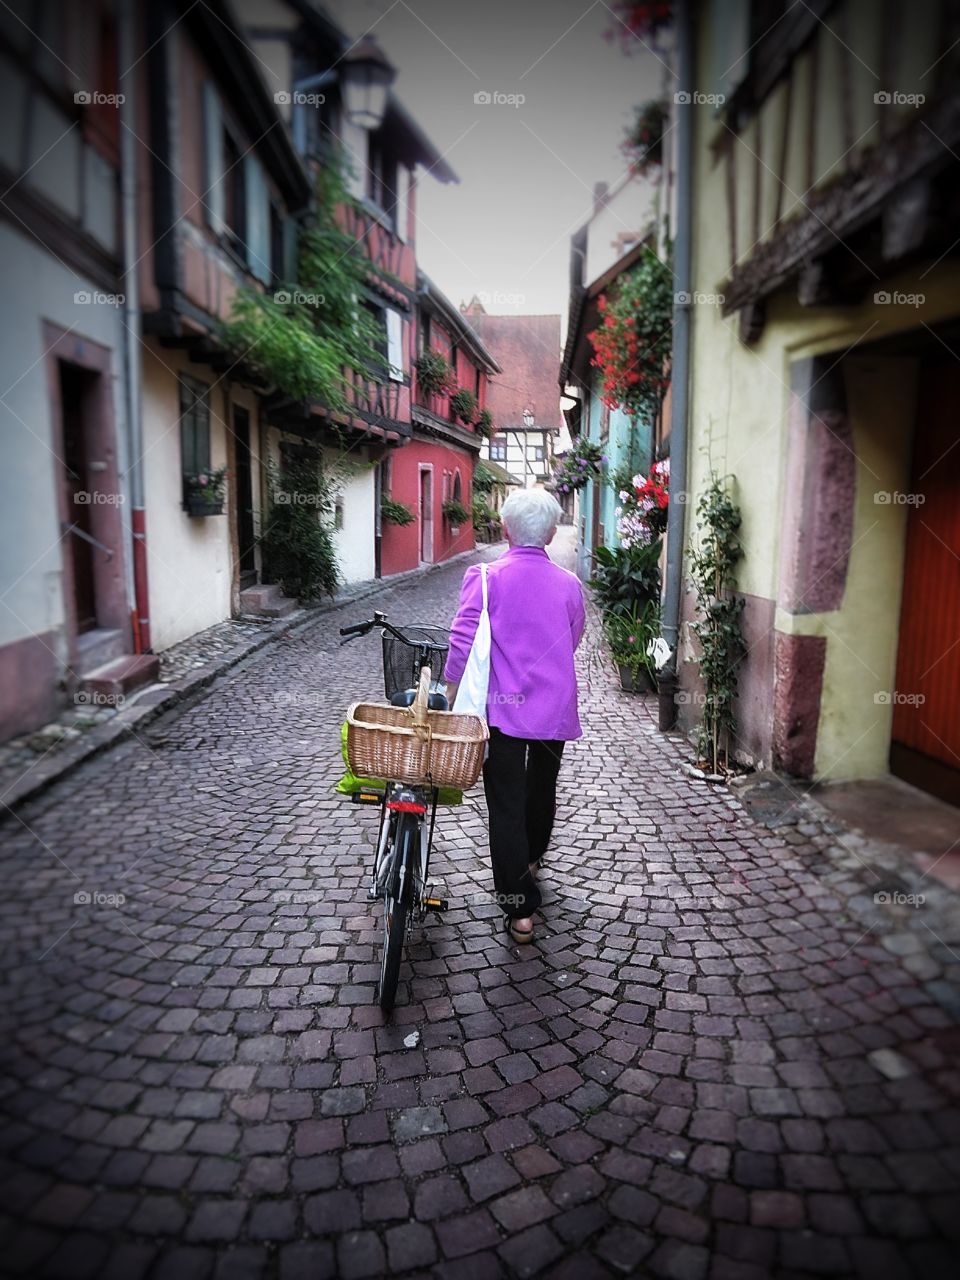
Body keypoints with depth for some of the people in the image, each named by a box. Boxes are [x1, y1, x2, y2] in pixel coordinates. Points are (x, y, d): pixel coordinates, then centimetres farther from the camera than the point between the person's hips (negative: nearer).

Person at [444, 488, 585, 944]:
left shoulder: (484, 578, -11)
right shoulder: (569, 584, 0)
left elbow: (462, 642, -13)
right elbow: (573, 642, 11)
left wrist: (451, 689, -1)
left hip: (502, 707, -4)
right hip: (555, 709, 4)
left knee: (506, 804, 2)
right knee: (542, 789, 25)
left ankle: (520, 910, 3)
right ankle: (531, 859, 49)